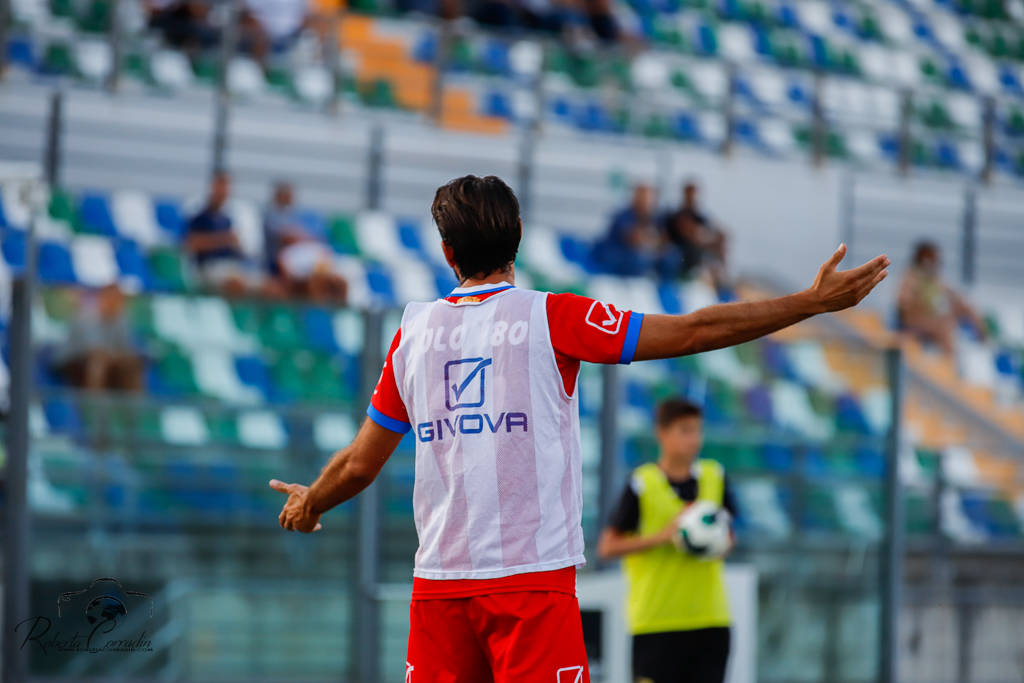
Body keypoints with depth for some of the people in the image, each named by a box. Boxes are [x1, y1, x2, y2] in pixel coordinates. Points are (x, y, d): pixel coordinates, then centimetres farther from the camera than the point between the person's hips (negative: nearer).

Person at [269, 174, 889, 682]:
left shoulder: (414, 332, 8)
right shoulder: (548, 317, -2)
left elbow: (360, 464, 15)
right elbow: (696, 331, -5)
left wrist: (308, 505, 36)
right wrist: (815, 300, -1)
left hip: (438, 584, 4)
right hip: (534, 578, -4)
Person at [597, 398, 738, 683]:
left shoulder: (715, 477, 6)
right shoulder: (642, 484, -7)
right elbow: (608, 546, -7)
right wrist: (662, 536, -17)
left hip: (710, 617, 4)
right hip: (655, 621, -4)